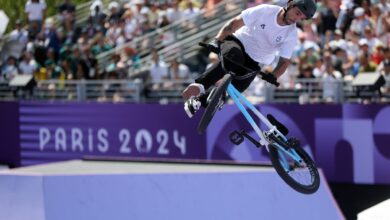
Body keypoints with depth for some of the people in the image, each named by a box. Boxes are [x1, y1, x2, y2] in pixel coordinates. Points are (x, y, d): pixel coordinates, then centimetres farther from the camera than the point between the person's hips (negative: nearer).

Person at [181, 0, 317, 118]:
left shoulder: (292, 34, -12)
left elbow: (285, 61, -10)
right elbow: (234, 23, -15)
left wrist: (273, 76, -31)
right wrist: (218, 40, -27)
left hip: (254, 63, 3)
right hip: (238, 42, -3)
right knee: (234, 56, -39)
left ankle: (199, 100, 4)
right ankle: (199, 85, -42)